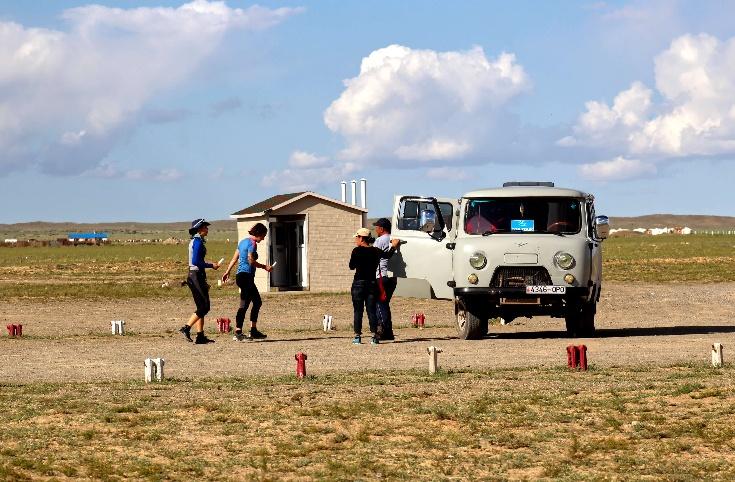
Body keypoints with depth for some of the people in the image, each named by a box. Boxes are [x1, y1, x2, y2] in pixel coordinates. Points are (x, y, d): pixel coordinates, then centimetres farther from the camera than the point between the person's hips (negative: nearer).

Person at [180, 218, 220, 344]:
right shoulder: (198, 241, -13)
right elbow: (196, 261, -22)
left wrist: (204, 282, 23)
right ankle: (186, 328, -12)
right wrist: (211, 265, -11)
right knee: (204, 306, -9)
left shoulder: (195, 241, 17)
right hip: (197, 276, -10)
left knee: (201, 307, 9)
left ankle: (200, 336, 7)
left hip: (194, 276, 10)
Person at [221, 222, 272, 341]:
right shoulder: (252, 243, -11)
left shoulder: (243, 242, 17)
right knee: (244, 305, -12)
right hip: (246, 276, -10)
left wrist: (227, 272, 24)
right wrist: (264, 267, -11)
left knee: (257, 302, 17)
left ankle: (253, 331, 17)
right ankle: (238, 332, -18)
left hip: (240, 276, 10)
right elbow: (251, 261, -21)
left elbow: (234, 259, 20)